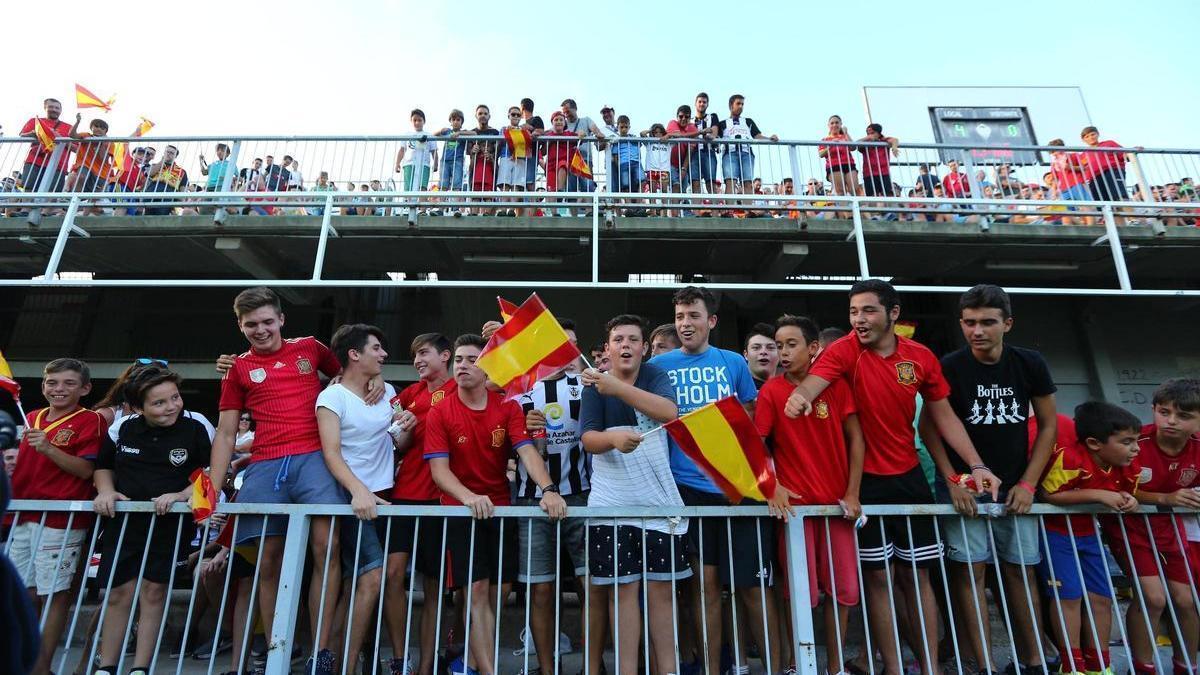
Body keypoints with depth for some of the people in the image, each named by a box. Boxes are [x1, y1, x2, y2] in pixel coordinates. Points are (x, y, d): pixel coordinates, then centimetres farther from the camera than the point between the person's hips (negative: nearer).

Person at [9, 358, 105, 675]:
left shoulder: (89, 420, -6)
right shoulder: (32, 418, 15)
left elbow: (85, 469, -14)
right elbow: (23, 462, 29)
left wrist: (48, 448, -22)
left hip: (61, 519, -7)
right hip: (24, 516, 7)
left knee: (54, 594, 0)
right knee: (26, 593, 13)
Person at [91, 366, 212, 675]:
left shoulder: (196, 428, -10)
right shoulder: (123, 427, 1)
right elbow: (103, 465, 18)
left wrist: (182, 495, -20)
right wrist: (106, 492, 0)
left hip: (170, 522, -3)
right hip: (124, 520, 3)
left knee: (153, 591, 0)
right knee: (118, 593, 7)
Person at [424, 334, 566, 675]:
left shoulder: (508, 407, -3)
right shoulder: (440, 413, -7)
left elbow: (527, 452, -14)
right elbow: (438, 468, -13)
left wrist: (548, 489, -32)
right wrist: (468, 497, -32)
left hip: (501, 508, 3)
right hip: (461, 509, -2)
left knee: (498, 592, 9)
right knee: (476, 591, -6)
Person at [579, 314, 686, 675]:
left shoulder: (655, 375, 4)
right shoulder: (595, 385, 3)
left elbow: (669, 412, -16)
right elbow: (588, 439, -8)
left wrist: (618, 388, -24)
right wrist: (613, 438, -31)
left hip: (660, 500, 1)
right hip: (612, 503, -1)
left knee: (662, 589, 7)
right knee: (623, 588, 2)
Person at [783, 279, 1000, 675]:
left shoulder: (921, 357, -1)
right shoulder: (845, 351, -13)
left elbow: (944, 416, 5)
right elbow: (813, 382, -31)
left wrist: (976, 465, -3)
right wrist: (801, 397, -54)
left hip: (909, 477, 3)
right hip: (865, 479, -3)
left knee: (918, 574, 13)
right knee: (878, 575, 6)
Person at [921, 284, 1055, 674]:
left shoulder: (1030, 364, -1)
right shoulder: (949, 368, -10)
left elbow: (1048, 425, 5)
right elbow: (928, 426, -6)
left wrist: (1027, 483, -2)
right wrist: (953, 480, -13)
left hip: (1015, 488, 3)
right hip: (964, 485, -3)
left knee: (1020, 573, 9)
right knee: (970, 570, -3)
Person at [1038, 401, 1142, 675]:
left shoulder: (1128, 467, -5)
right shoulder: (1070, 458, -31)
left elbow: (1126, 490, 13)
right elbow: (1049, 494, -30)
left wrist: (1126, 499, -12)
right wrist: (1097, 494, -30)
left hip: (1088, 532, 8)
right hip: (1056, 532, -7)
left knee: (1102, 597, 10)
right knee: (1069, 595, -7)